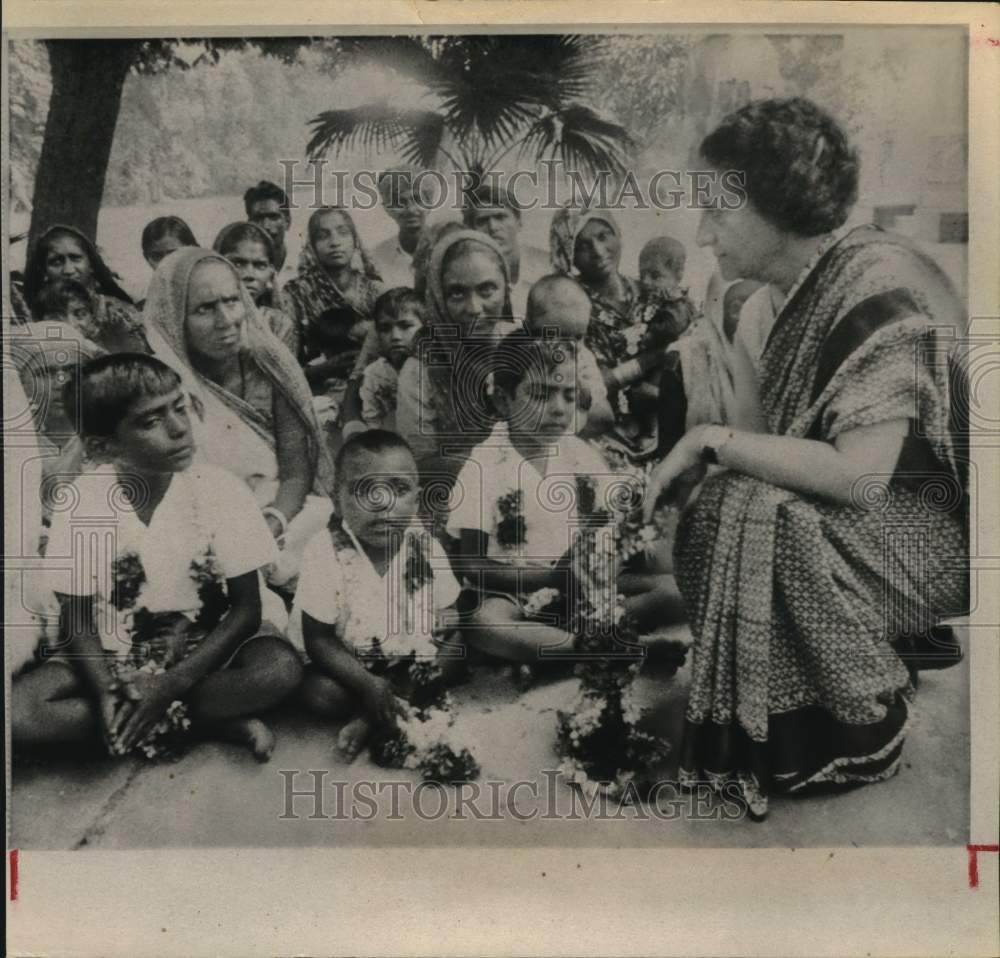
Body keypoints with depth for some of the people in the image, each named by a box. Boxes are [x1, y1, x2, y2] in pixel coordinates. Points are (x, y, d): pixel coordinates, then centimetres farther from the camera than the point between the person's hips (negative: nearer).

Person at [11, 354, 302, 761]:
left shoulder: (220, 491, -15)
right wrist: (108, 694, -25)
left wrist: (172, 684, -22)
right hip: (108, 657, 2)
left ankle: (137, 723, -16)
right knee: (16, 711, -26)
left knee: (281, 665, -30)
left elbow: (246, 610, -11)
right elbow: (77, 621, -6)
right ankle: (211, 718, -18)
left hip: (200, 652, -1)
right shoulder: (82, 504, -12)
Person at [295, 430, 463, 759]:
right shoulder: (325, 552, -22)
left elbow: (446, 616, -3)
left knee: (456, 658, -19)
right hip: (349, 663, -3)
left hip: (410, 658, 3)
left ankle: (371, 718, -16)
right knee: (319, 692, -28)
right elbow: (318, 639, -18)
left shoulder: (423, 546, -13)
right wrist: (368, 685, -25)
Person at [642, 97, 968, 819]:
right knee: (718, 509, -8)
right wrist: (698, 455, -6)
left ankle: (866, 737, -8)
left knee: (757, 518, -29)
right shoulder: (816, 281, 3)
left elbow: (860, 475, -32)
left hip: (941, 521, -9)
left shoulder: (875, 289, -24)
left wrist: (712, 441, -25)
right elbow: (803, 440, 7)